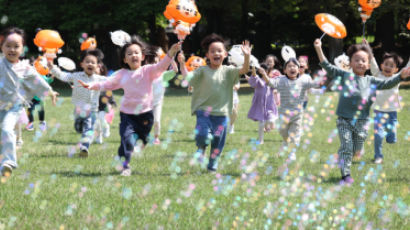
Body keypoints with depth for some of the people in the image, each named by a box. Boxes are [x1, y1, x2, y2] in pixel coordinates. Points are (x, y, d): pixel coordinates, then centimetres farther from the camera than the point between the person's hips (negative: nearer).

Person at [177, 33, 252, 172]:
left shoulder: (228, 71, 5)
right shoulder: (203, 71, 1)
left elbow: (244, 70, -8)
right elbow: (187, 77, -8)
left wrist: (247, 57, -24)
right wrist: (182, 64, -22)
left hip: (221, 113, 2)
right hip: (204, 110, -2)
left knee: (218, 140, 6)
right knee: (202, 134, -21)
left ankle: (212, 165, 25)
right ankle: (201, 150, 13)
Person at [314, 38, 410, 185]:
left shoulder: (371, 81, 7)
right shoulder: (344, 75, 2)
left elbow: (387, 84, 1)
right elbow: (328, 67, -2)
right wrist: (319, 49, -12)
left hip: (361, 121, 2)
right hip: (344, 119, -2)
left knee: (356, 150, 9)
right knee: (346, 147, -8)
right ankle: (346, 176, -5)